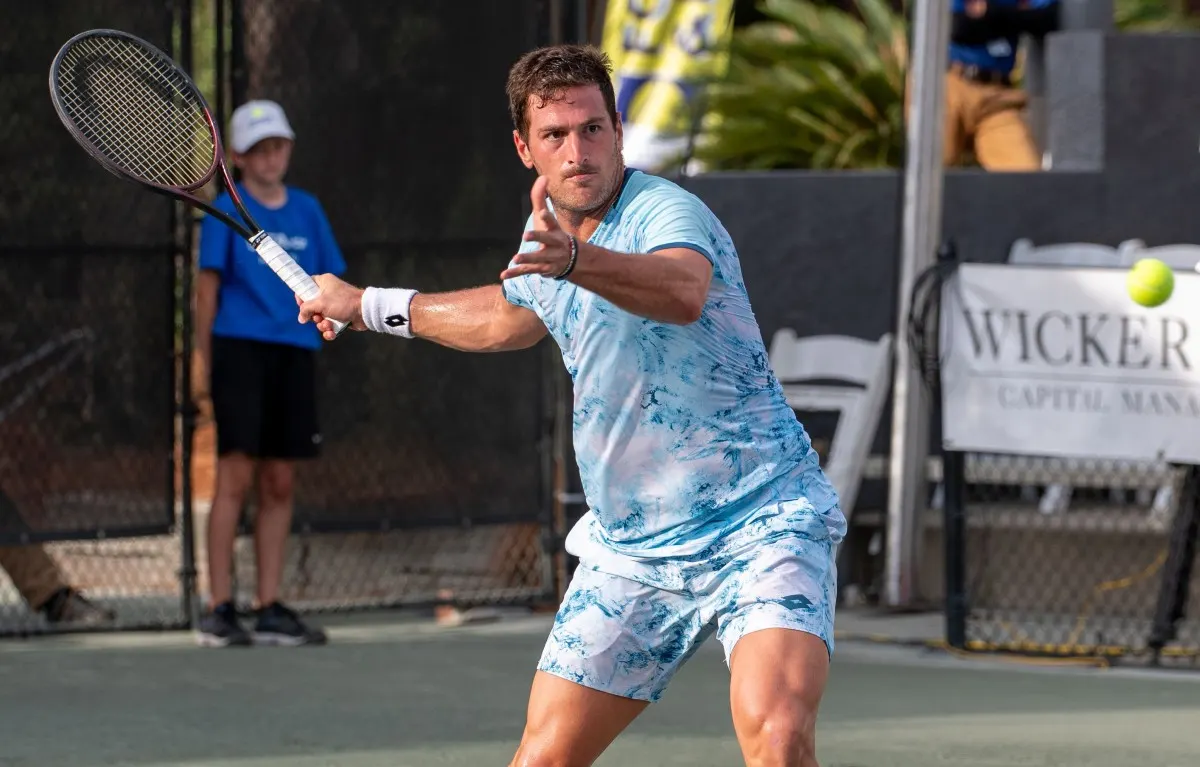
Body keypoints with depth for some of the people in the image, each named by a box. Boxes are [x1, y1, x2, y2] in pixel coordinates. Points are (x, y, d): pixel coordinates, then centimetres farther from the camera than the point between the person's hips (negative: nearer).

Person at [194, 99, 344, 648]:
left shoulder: (307, 210, 14)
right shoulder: (228, 210, 2)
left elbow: (328, 283, 18)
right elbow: (209, 284, 0)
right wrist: (205, 357, -4)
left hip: (294, 353, 5)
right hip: (240, 349, -5)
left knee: (279, 484, 5)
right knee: (236, 476, -10)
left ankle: (270, 611, 9)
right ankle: (218, 610, -9)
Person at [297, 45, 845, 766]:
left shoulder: (666, 213, -18)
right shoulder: (545, 233, 8)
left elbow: (683, 291, -44)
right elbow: (506, 318, 33)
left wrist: (575, 260, -61)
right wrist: (366, 306, 39)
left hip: (760, 526, -7)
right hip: (630, 552, 7)